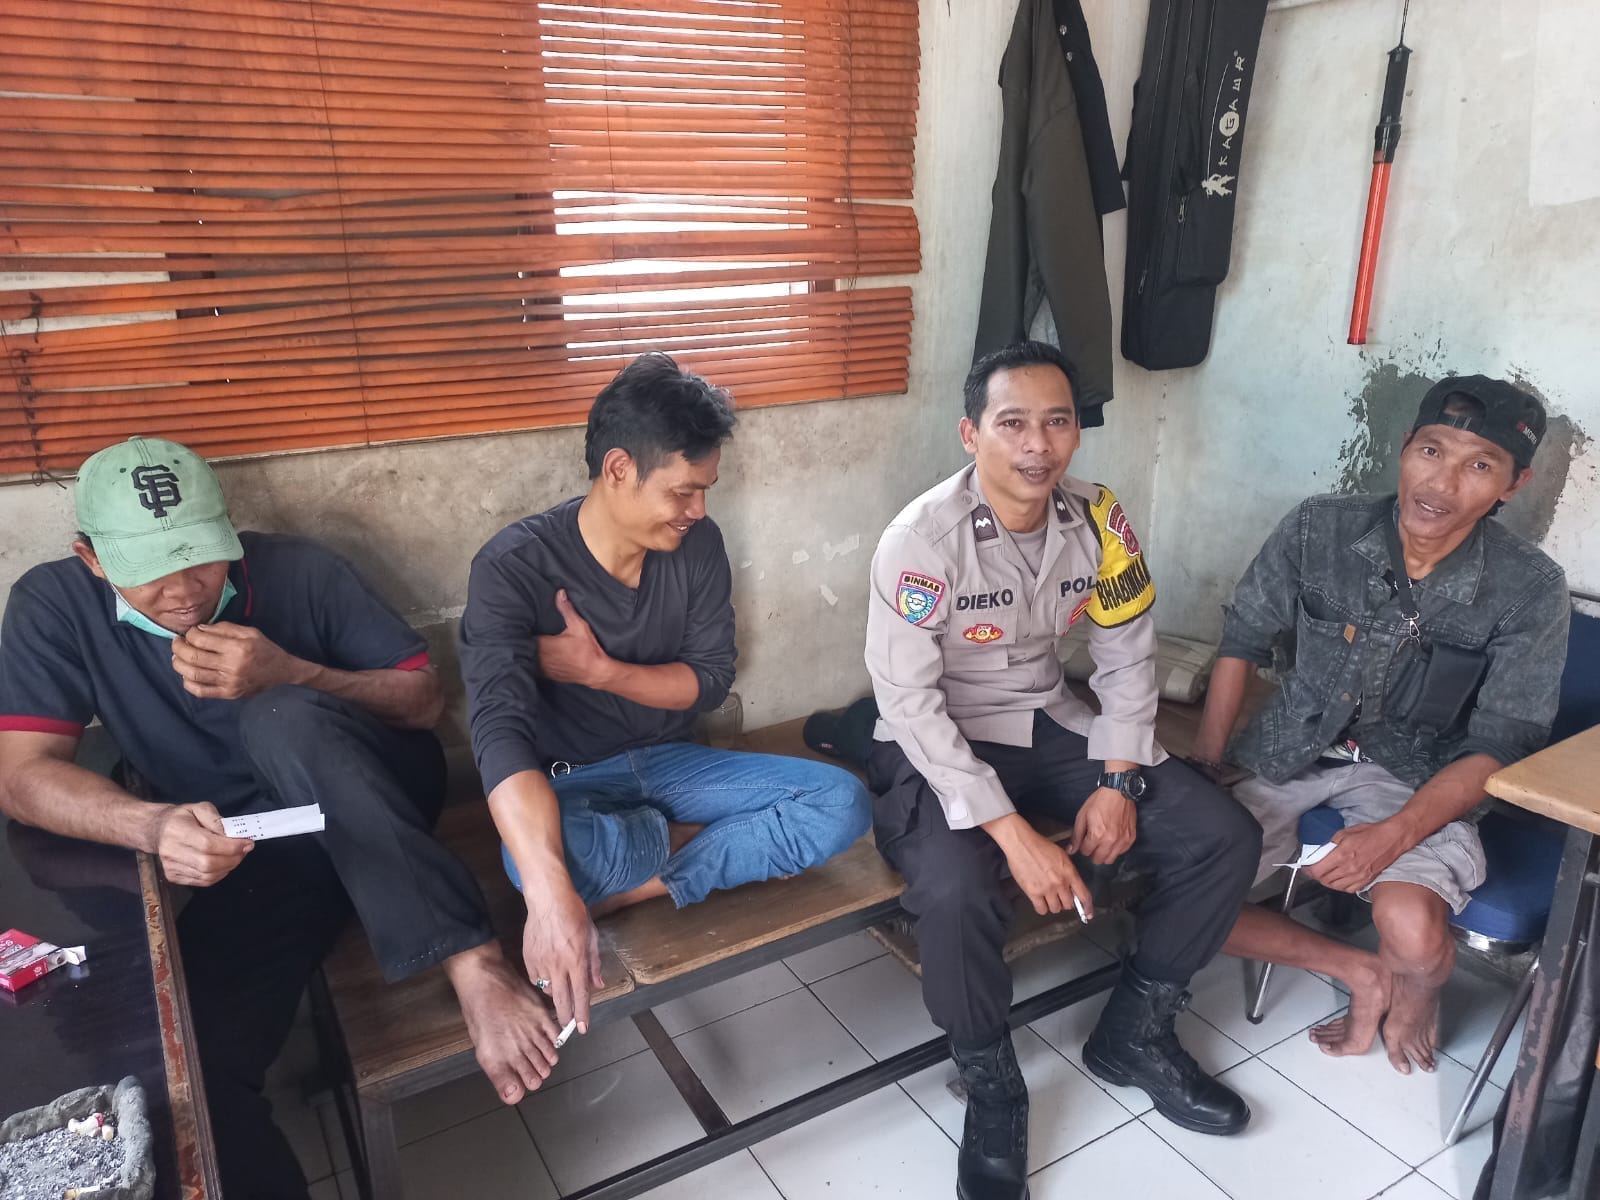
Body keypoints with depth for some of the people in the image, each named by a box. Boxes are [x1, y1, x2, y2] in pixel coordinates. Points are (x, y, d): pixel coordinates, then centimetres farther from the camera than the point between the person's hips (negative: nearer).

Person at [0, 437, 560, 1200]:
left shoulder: (300, 570, -10)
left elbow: (424, 699, -8)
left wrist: (290, 675, -25)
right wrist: (154, 825, -32)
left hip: (377, 795, -1)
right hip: (251, 850, 2)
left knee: (280, 719, -35)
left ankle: (474, 966, -41)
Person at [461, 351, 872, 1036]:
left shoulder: (697, 545, -7)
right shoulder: (514, 567, -22)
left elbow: (710, 681, -2)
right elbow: (501, 731, -33)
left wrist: (600, 670, -22)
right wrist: (551, 895, -48)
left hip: (670, 763, 4)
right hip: (569, 783, -4)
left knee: (842, 802, -15)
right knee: (554, 858, -40)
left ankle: (632, 890, -18)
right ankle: (695, 841, -5)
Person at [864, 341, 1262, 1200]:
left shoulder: (1098, 521, -6)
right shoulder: (922, 539, -22)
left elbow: (1128, 656, 4)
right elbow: (909, 704, -23)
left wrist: (1117, 782, -7)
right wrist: (1014, 834, -27)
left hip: (1050, 727, 6)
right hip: (936, 746, -5)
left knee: (1226, 838, -5)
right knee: (957, 892, -34)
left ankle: (1132, 1033, 16)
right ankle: (991, 1087, -1)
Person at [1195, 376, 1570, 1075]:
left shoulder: (1530, 592, -13)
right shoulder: (1320, 530, -11)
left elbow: (1497, 747, -10)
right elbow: (1243, 641, 0)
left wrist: (1393, 835, -24)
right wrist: (1205, 762, -7)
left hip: (1418, 778, -2)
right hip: (1292, 751, 2)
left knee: (1413, 935, -29)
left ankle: (1416, 992, 13)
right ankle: (1358, 971, 8)